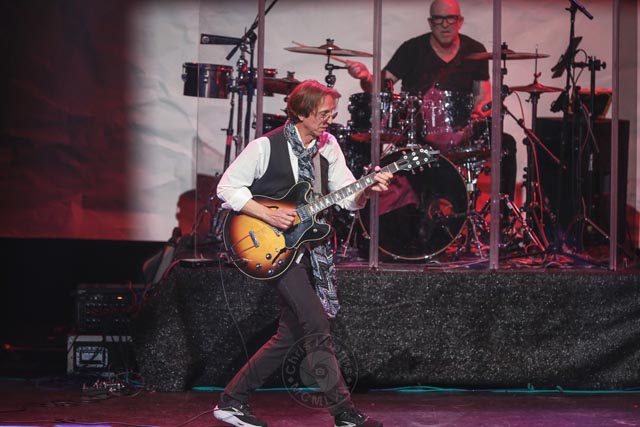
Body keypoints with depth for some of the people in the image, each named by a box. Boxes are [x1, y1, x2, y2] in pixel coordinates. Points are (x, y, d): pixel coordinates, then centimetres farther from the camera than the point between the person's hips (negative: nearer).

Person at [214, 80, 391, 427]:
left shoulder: (329, 146, 6)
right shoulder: (266, 147, -12)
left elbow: (349, 198, 6)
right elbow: (227, 187, -10)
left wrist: (368, 190, -16)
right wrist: (269, 216, -19)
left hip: (307, 246, 8)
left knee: (291, 333, 10)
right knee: (318, 325, -13)